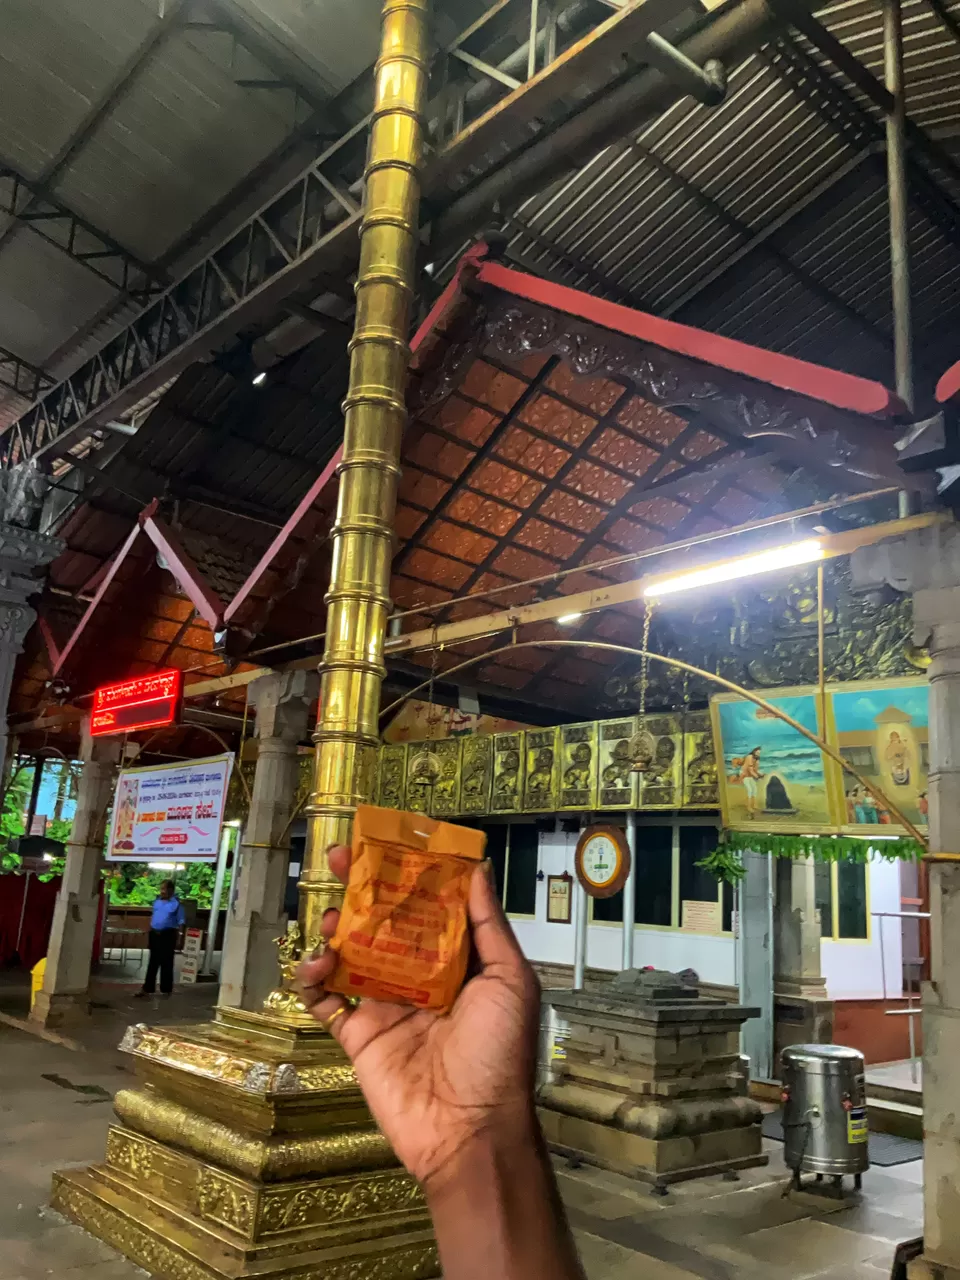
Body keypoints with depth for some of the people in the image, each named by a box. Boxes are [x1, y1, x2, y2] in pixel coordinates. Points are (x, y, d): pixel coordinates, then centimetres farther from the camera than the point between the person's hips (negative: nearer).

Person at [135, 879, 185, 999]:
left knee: (166, 962, 3)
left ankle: (166, 989, 15)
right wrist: (150, 930, 13)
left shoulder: (176, 903, -9)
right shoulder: (157, 900, 7)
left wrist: (177, 937, -11)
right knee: (153, 962, 11)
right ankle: (147, 989, 16)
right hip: (154, 933, 5)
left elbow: (180, 922, -7)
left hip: (168, 935, -5)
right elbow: (153, 916, 18)